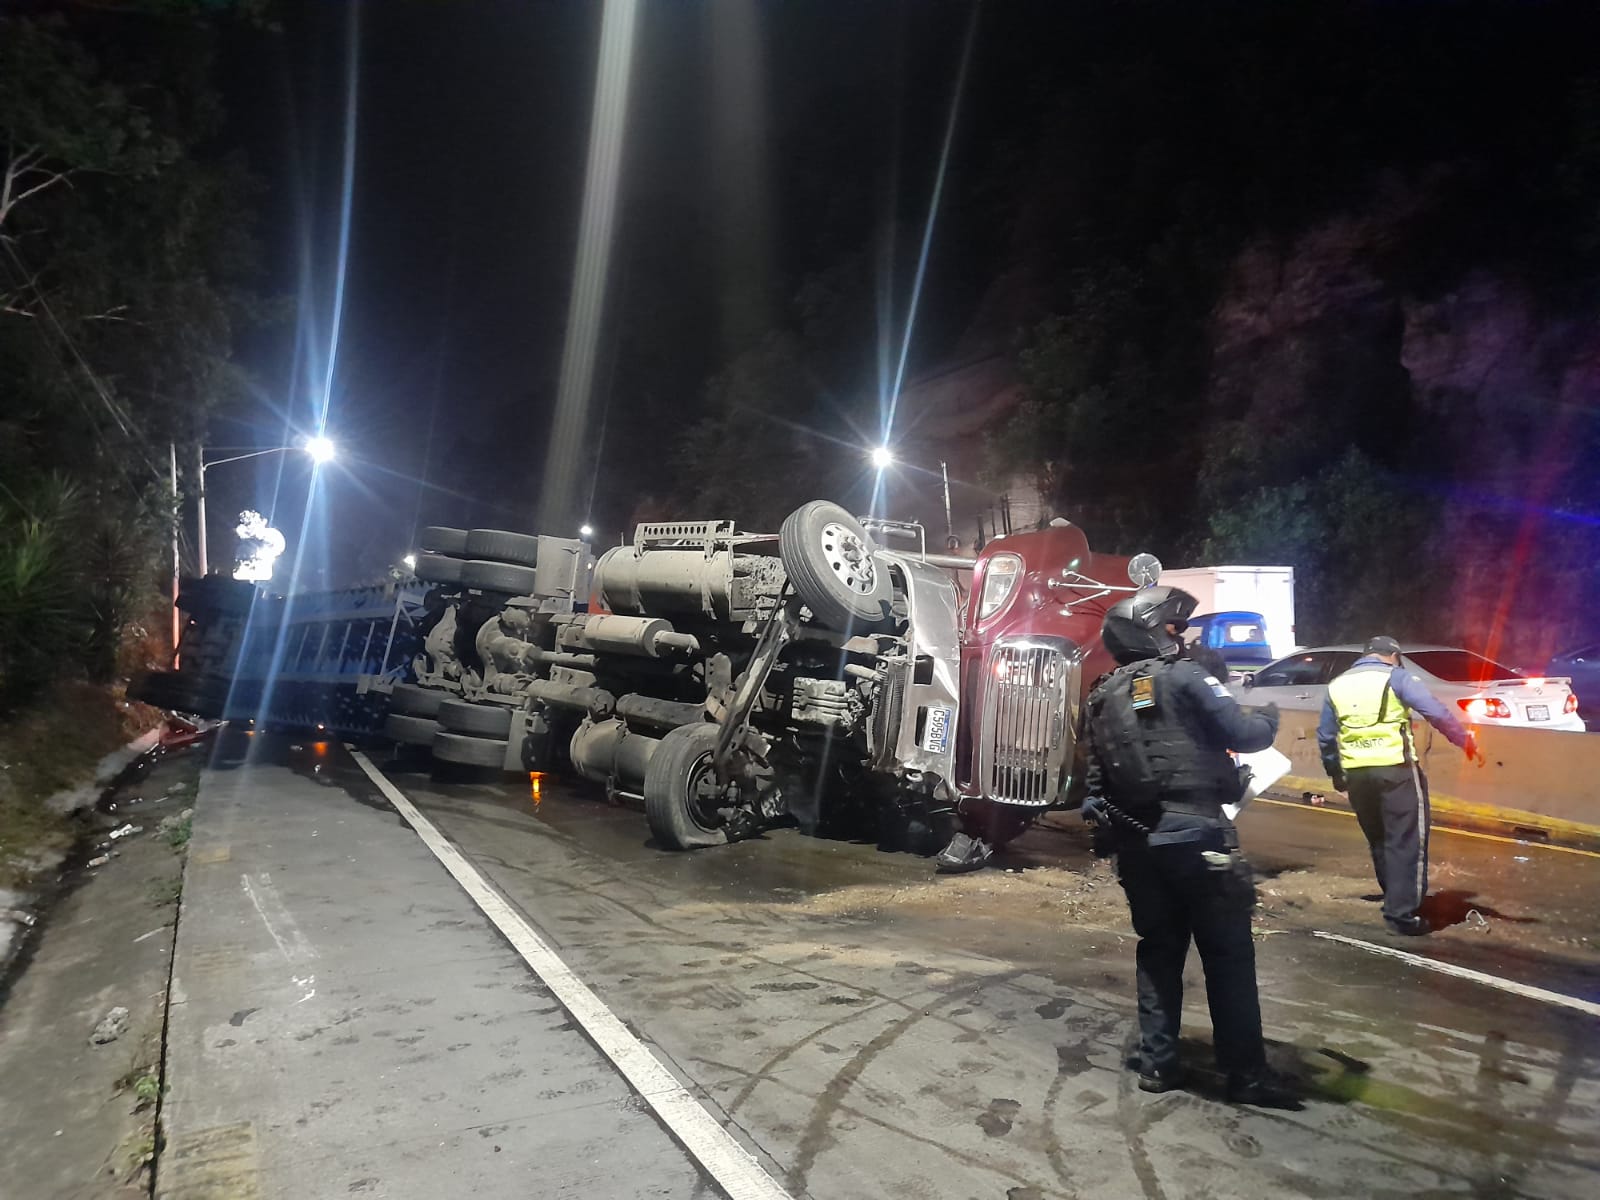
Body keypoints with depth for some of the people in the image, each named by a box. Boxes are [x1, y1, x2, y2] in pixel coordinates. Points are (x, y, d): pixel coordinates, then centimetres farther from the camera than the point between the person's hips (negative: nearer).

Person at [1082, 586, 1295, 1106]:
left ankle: (1157, 1063, 17)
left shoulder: (1103, 697, 14)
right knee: (1228, 954, 4)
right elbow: (1242, 733, -8)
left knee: (1159, 949, 15)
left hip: (1134, 841, 6)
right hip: (1193, 833, -6)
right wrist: (1268, 718, 12)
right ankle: (1246, 1074, 10)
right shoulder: (1182, 676, -6)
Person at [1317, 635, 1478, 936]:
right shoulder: (1395, 677, 0)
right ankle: (1402, 912, -2)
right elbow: (1436, 712, -13)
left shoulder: (1336, 686, 15)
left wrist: (1335, 773, 27)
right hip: (1395, 769, -5)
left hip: (1356, 773, 5)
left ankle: (1396, 901, 30)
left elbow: (1325, 737, 18)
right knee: (1406, 840, 0)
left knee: (1378, 840, 18)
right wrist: (1465, 740, -5)